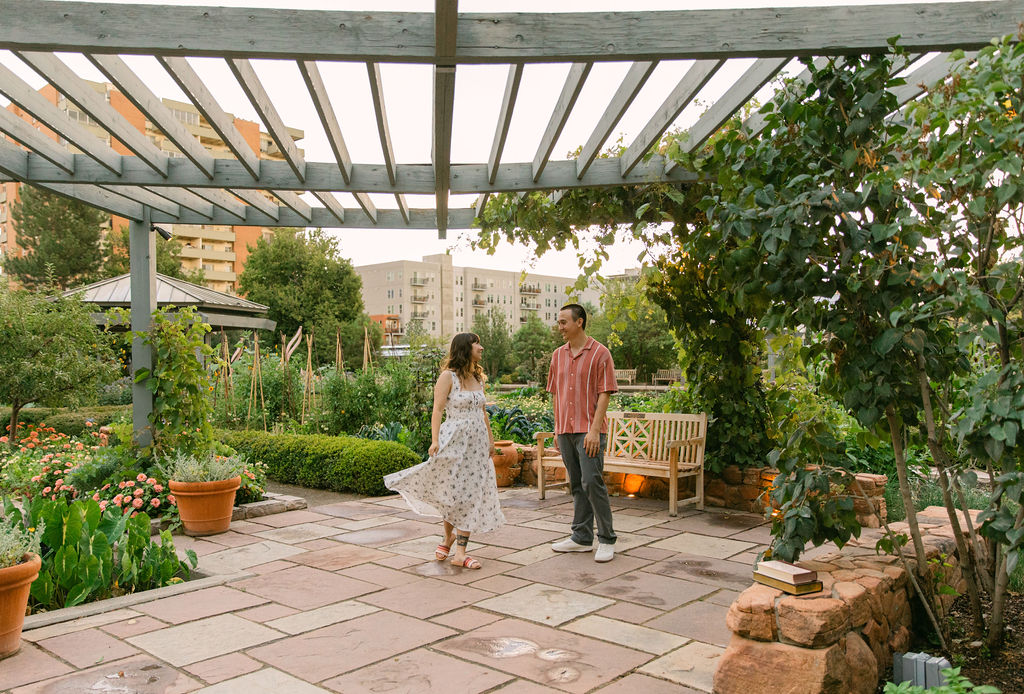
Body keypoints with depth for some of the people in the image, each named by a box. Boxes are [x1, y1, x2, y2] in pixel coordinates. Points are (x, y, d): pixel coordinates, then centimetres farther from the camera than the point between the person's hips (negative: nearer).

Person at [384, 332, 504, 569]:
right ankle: (449, 537, 27)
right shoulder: (448, 376, -7)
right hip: (454, 440, -6)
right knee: (453, 492, 0)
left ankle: (460, 552, 2)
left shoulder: (478, 377, 13)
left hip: (477, 443, 6)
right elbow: (437, 410, -13)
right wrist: (435, 440, -22)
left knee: (472, 494, 0)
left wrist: (490, 439, 19)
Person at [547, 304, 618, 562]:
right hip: (565, 430, 6)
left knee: (592, 481, -11)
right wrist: (557, 429, 12)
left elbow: (605, 394, -9)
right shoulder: (558, 355, 13)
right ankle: (582, 537, 19)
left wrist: (595, 430, -16)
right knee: (576, 484, 11)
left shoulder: (600, 353, -5)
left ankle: (606, 540, -1)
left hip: (589, 430, -6)